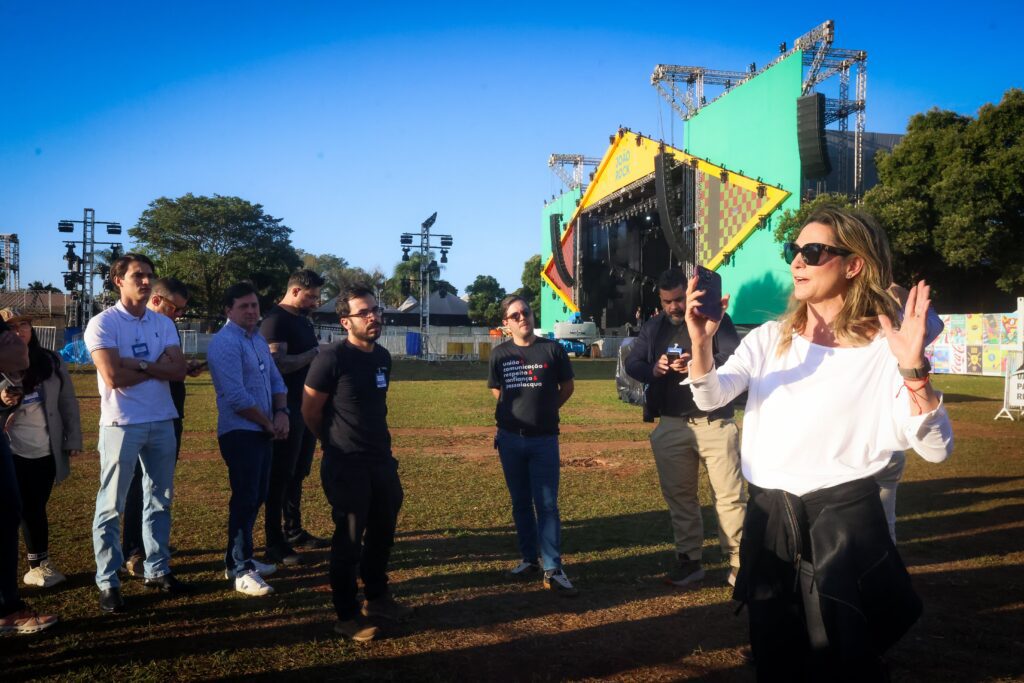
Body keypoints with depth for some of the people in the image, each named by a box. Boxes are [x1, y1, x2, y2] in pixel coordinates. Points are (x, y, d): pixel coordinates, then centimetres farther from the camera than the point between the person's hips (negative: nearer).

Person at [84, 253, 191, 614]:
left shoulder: (164, 324, 7)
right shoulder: (103, 323, -9)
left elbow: (178, 371, -4)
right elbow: (113, 377, -19)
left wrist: (139, 364, -16)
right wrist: (158, 367, -9)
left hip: (162, 422, 6)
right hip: (121, 424, -6)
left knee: (159, 500, 14)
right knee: (112, 505, 4)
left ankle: (157, 570, 26)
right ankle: (107, 582, 13)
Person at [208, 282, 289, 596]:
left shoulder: (258, 339, 13)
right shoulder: (225, 343, -15)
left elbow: (275, 380, 15)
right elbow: (236, 397, -21)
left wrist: (281, 412, -3)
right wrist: (269, 423, -11)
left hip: (263, 432, 9)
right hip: (239, 432, -9)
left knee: (256, 497, 15)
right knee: (245, 499, -6)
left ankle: (240, 558, 28)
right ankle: (240, 570, 3)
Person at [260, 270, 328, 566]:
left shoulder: (304, 320, 16)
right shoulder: (276, 320, -12)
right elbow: (278, 364, -23)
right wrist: (314, 353, -17)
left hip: (306, 408, 9)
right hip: (287, 410, -9)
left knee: (298, 473, 17)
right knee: (281, 475, -2)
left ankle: (293, 531, 30)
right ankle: (275, 544, 7)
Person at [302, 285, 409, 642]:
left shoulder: (383, 356, 5)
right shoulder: (332, 358, -17)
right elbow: (310, 411, -10)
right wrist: (337, 446, 3)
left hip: (382, 460, 7)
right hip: (346, 466, -7)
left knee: (383, 532, 18)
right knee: (349, 540, 4)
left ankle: (376, 598, 37)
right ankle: (347, 617, 19)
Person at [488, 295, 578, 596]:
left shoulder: (552, 349, -4)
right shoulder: (500, 353, 2)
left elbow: (567, 387, 7)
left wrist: (545, 410, 9)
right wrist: (519, 410, 9)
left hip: (544, 439, -2)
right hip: (510, 438, 2)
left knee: (547, 504, -2)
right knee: (520, 502, 11)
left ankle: (553, 570, 1)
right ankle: (529, 560, 24)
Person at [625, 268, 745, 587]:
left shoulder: (715, 319, 0)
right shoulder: (652, 327, 13)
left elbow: (735, 358, -12)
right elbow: (631, 363, 10)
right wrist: (652, 370, -12)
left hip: (714, 422, -4)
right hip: (671, 426, 4)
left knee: (729, 494, -2)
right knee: (678, 495, 10)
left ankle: (739, 563, 8)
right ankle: (689, 559, 22)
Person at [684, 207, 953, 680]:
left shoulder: (884, 350, -8)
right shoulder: (770, 338, 4)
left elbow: (937, 449, -13)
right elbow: (711, 398, -11)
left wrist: (914, 371, -29)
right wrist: (701, 343, -30)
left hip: (844, 523, -4)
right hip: (768, 520, 4)